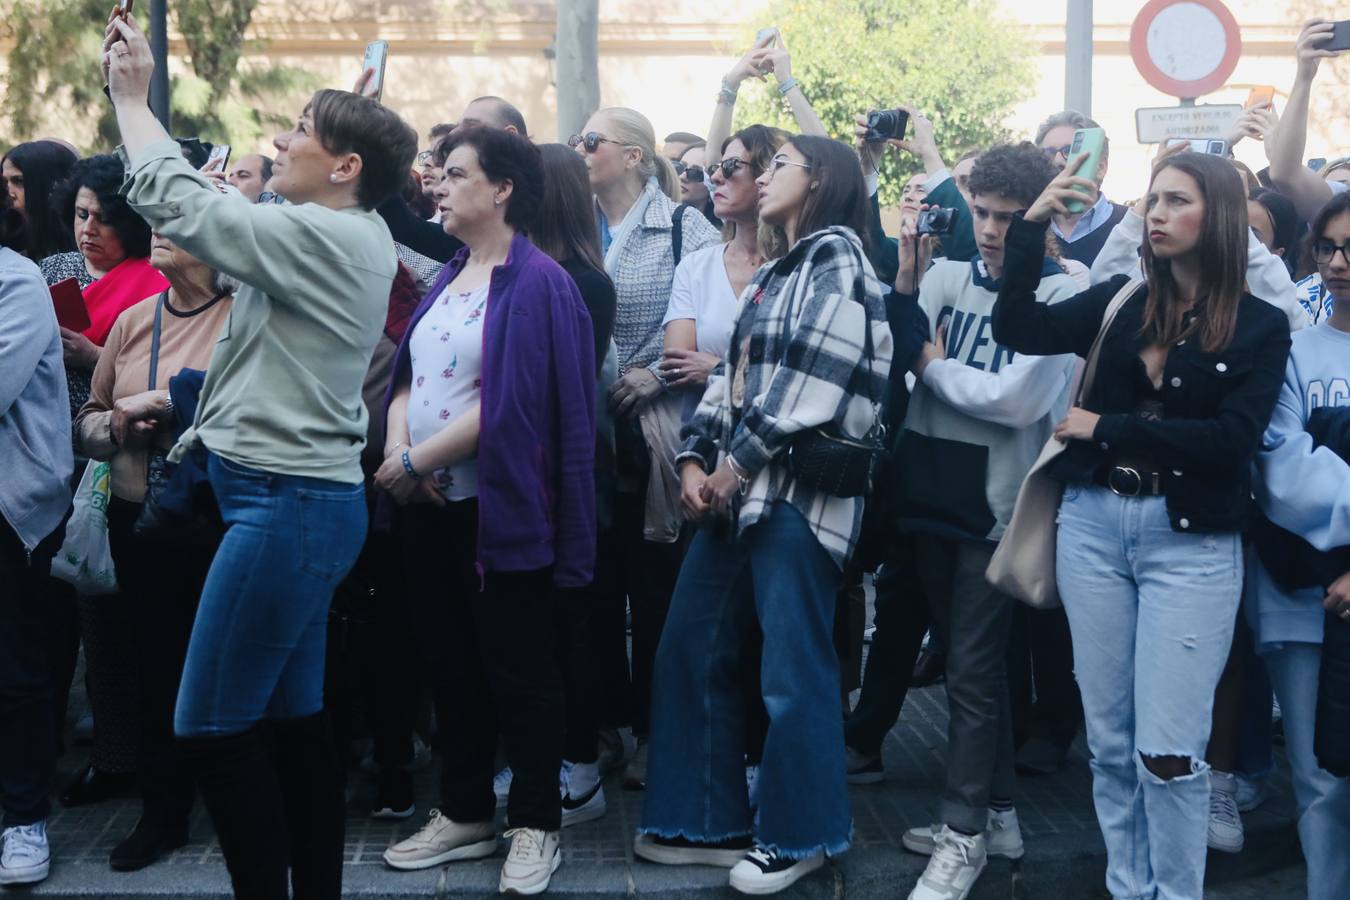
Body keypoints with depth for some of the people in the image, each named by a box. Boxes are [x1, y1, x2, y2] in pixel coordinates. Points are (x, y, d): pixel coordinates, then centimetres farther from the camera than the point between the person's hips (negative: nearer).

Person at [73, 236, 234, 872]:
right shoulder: (132, 321, 9)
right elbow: (87, 422, 13)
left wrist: (169, 405, -16)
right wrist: (116, 425, -7)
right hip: (137, 521, 5)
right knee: (156, 661, 11)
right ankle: (164, 811, 25)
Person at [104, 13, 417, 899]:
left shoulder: (322, 237, -16)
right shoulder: (353, 238, 12)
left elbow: (178, 201, -13)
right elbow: (213, 205, 22)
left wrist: (131, 95, 1)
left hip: (288, 504, -10)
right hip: (301, 497, 10)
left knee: (213, 728, -4)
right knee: (292, 716, 13)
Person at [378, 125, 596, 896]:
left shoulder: (537, 284, -12)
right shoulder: (447, 279, 13)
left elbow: (507, 404, -19)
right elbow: (407, 377, 11)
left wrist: (416, 460, -15)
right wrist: (396, 448, -9)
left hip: (500, 507, -8)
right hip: (431, 505, 8)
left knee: (518, 667, 2)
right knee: (453, 661, 15)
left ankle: (537, 825, 15)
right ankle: (466, 813, 27)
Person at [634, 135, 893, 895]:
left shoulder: (837, 257, -6)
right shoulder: (776, 271, 21)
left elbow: (813, 379, -16)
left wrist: (739, 460, -11)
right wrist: (698, 458, 3)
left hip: (799, 487, -9)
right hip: (738, 484, 10)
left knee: (794, 668, -3)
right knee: (692, 650, 9)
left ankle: (799, 835, 11)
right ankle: (712, 821, 19)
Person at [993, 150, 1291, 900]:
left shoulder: (1260, 326, -2)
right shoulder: (1119, 302, 6)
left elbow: (1230, 439, -12)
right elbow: (1018, 329, -3)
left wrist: (1105, 428, -12)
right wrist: (1032, 224, -10)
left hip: (1191, 541, -3)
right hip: (1093, 525, 4)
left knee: (1168, 750, -4)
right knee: (1109, 739, 10)